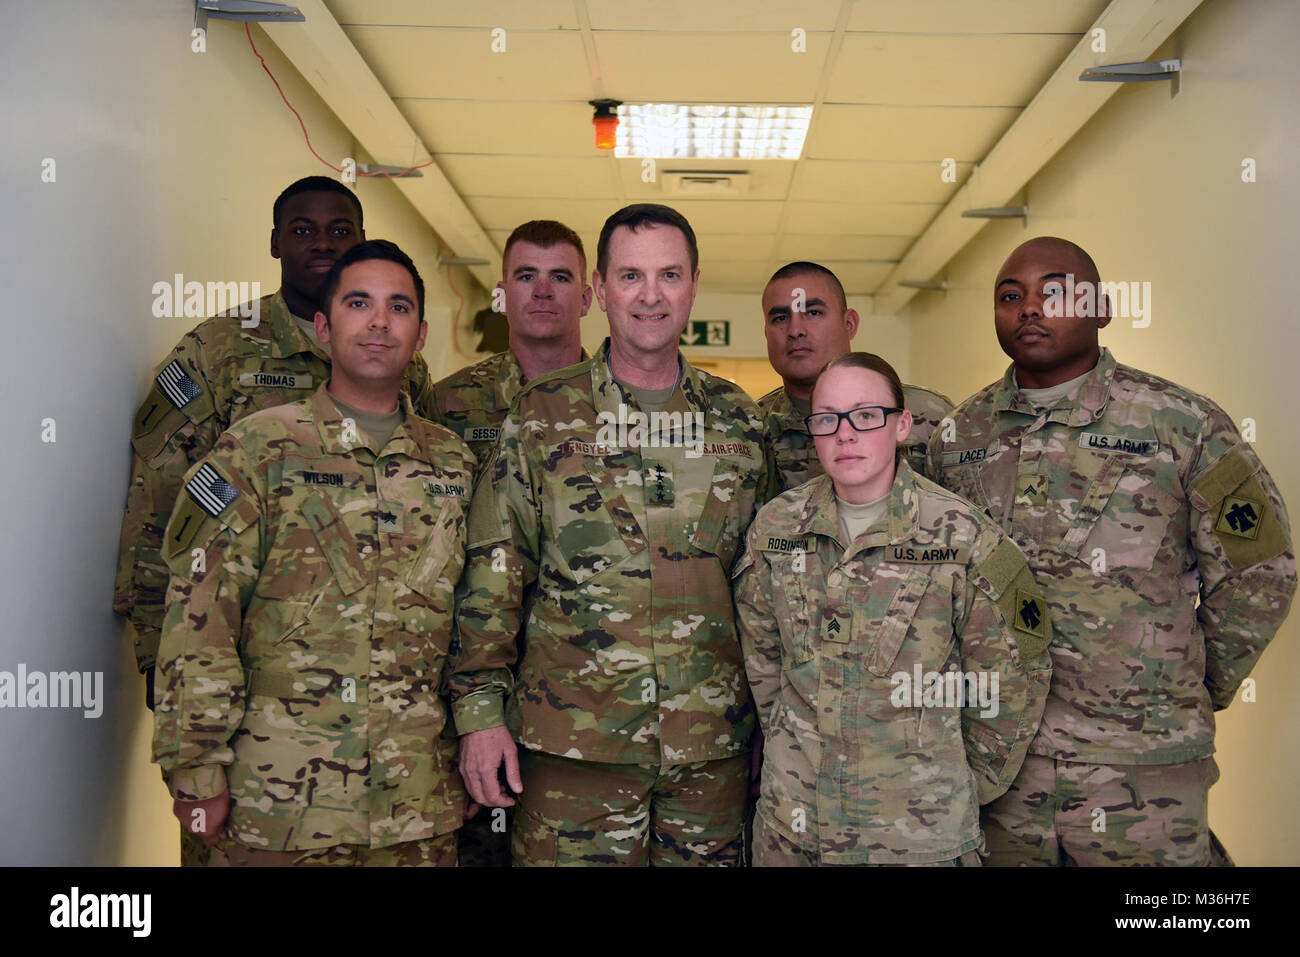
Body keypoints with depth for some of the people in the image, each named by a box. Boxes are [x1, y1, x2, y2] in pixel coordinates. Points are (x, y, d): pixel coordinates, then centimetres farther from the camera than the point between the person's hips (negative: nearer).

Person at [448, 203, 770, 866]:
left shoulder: (737, 420, 8)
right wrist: (480, 710, -5)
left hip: (711, 741, 3)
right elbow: (493, 573, 0)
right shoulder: (542, 414, 1)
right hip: (573, 737, -2)